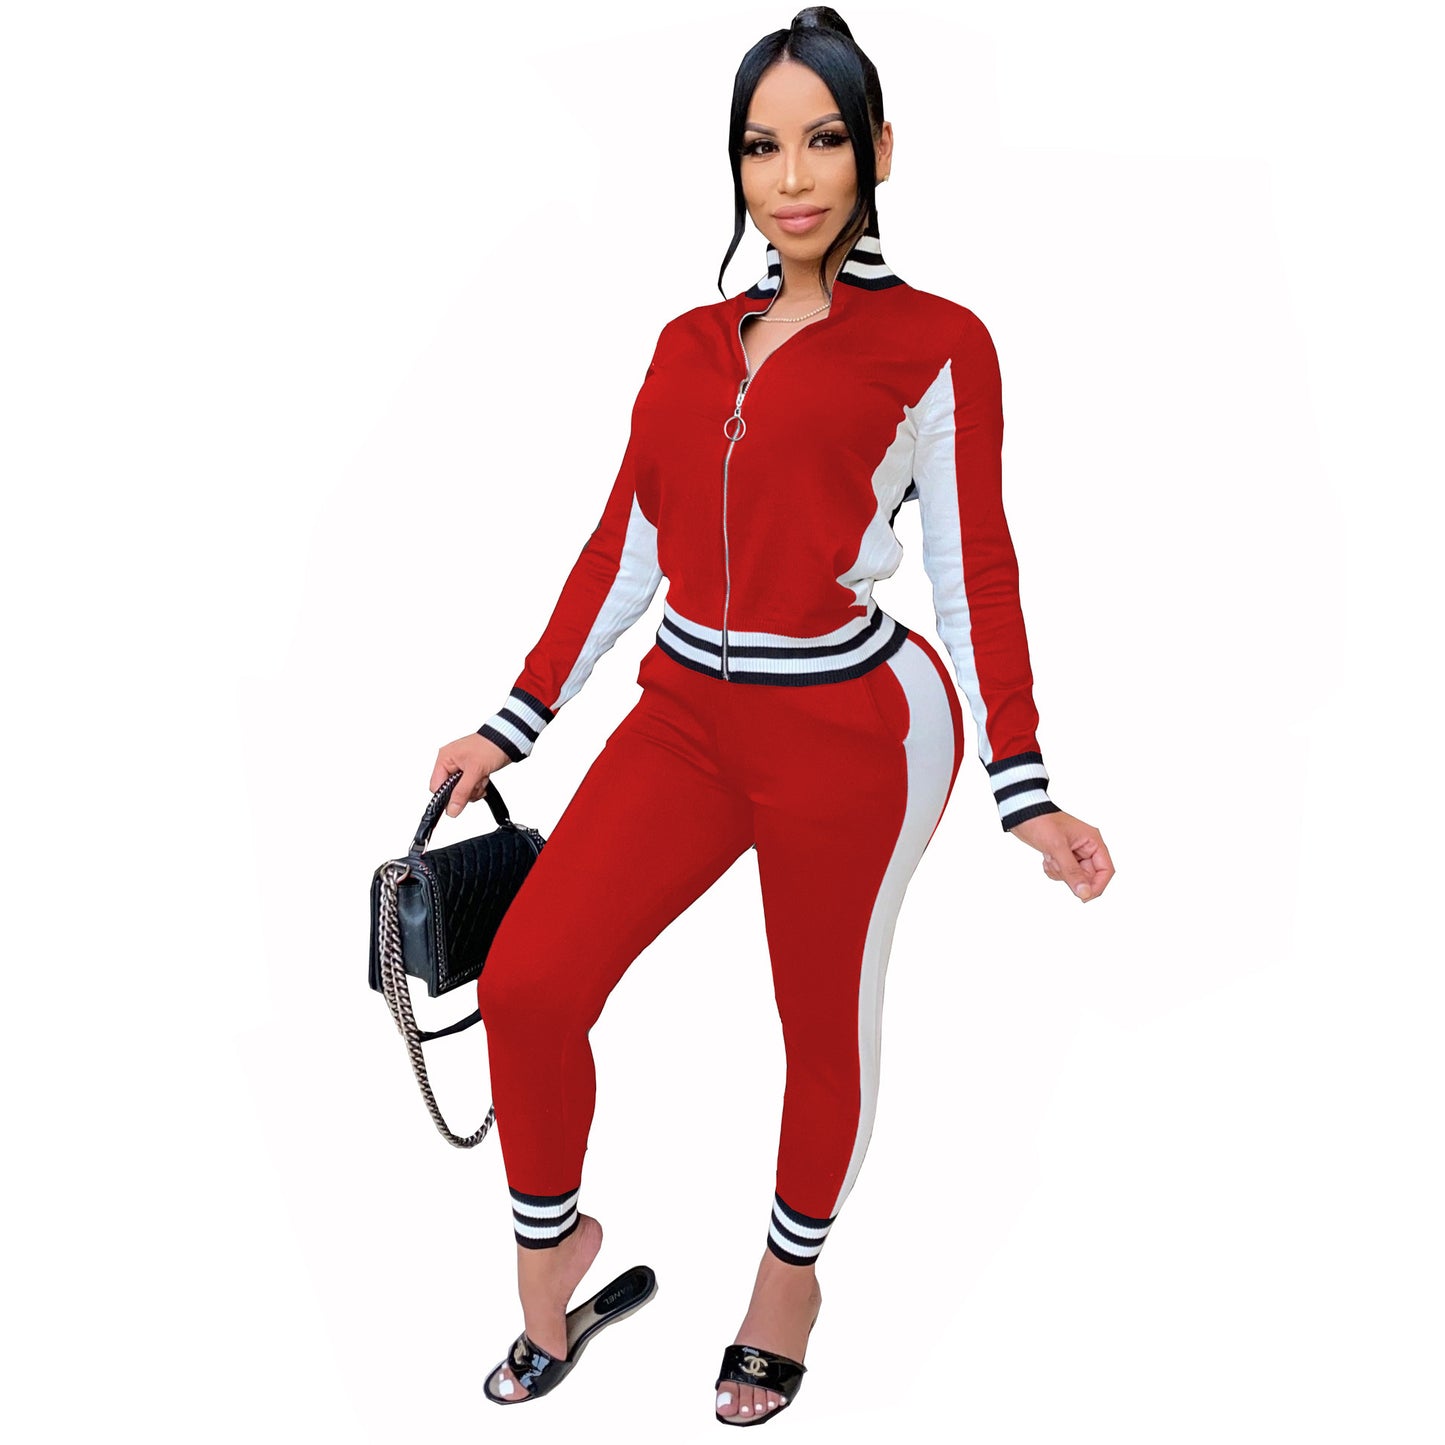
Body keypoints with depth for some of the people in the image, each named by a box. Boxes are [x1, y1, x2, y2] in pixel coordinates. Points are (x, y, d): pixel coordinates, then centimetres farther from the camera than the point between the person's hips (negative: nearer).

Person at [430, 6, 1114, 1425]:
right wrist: (513, 726, 12)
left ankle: (793, 1268, 39)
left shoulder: (936, 344, -2)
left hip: (855, 735, -3)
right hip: (685, 719, 4)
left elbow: (974, 577, -3)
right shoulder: (690, 345, 11)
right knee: (525, 983, -6)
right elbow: (622, 553, 12)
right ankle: (550, 1234, 22)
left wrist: (1022, 792, -8)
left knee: (825, 1026, 10)